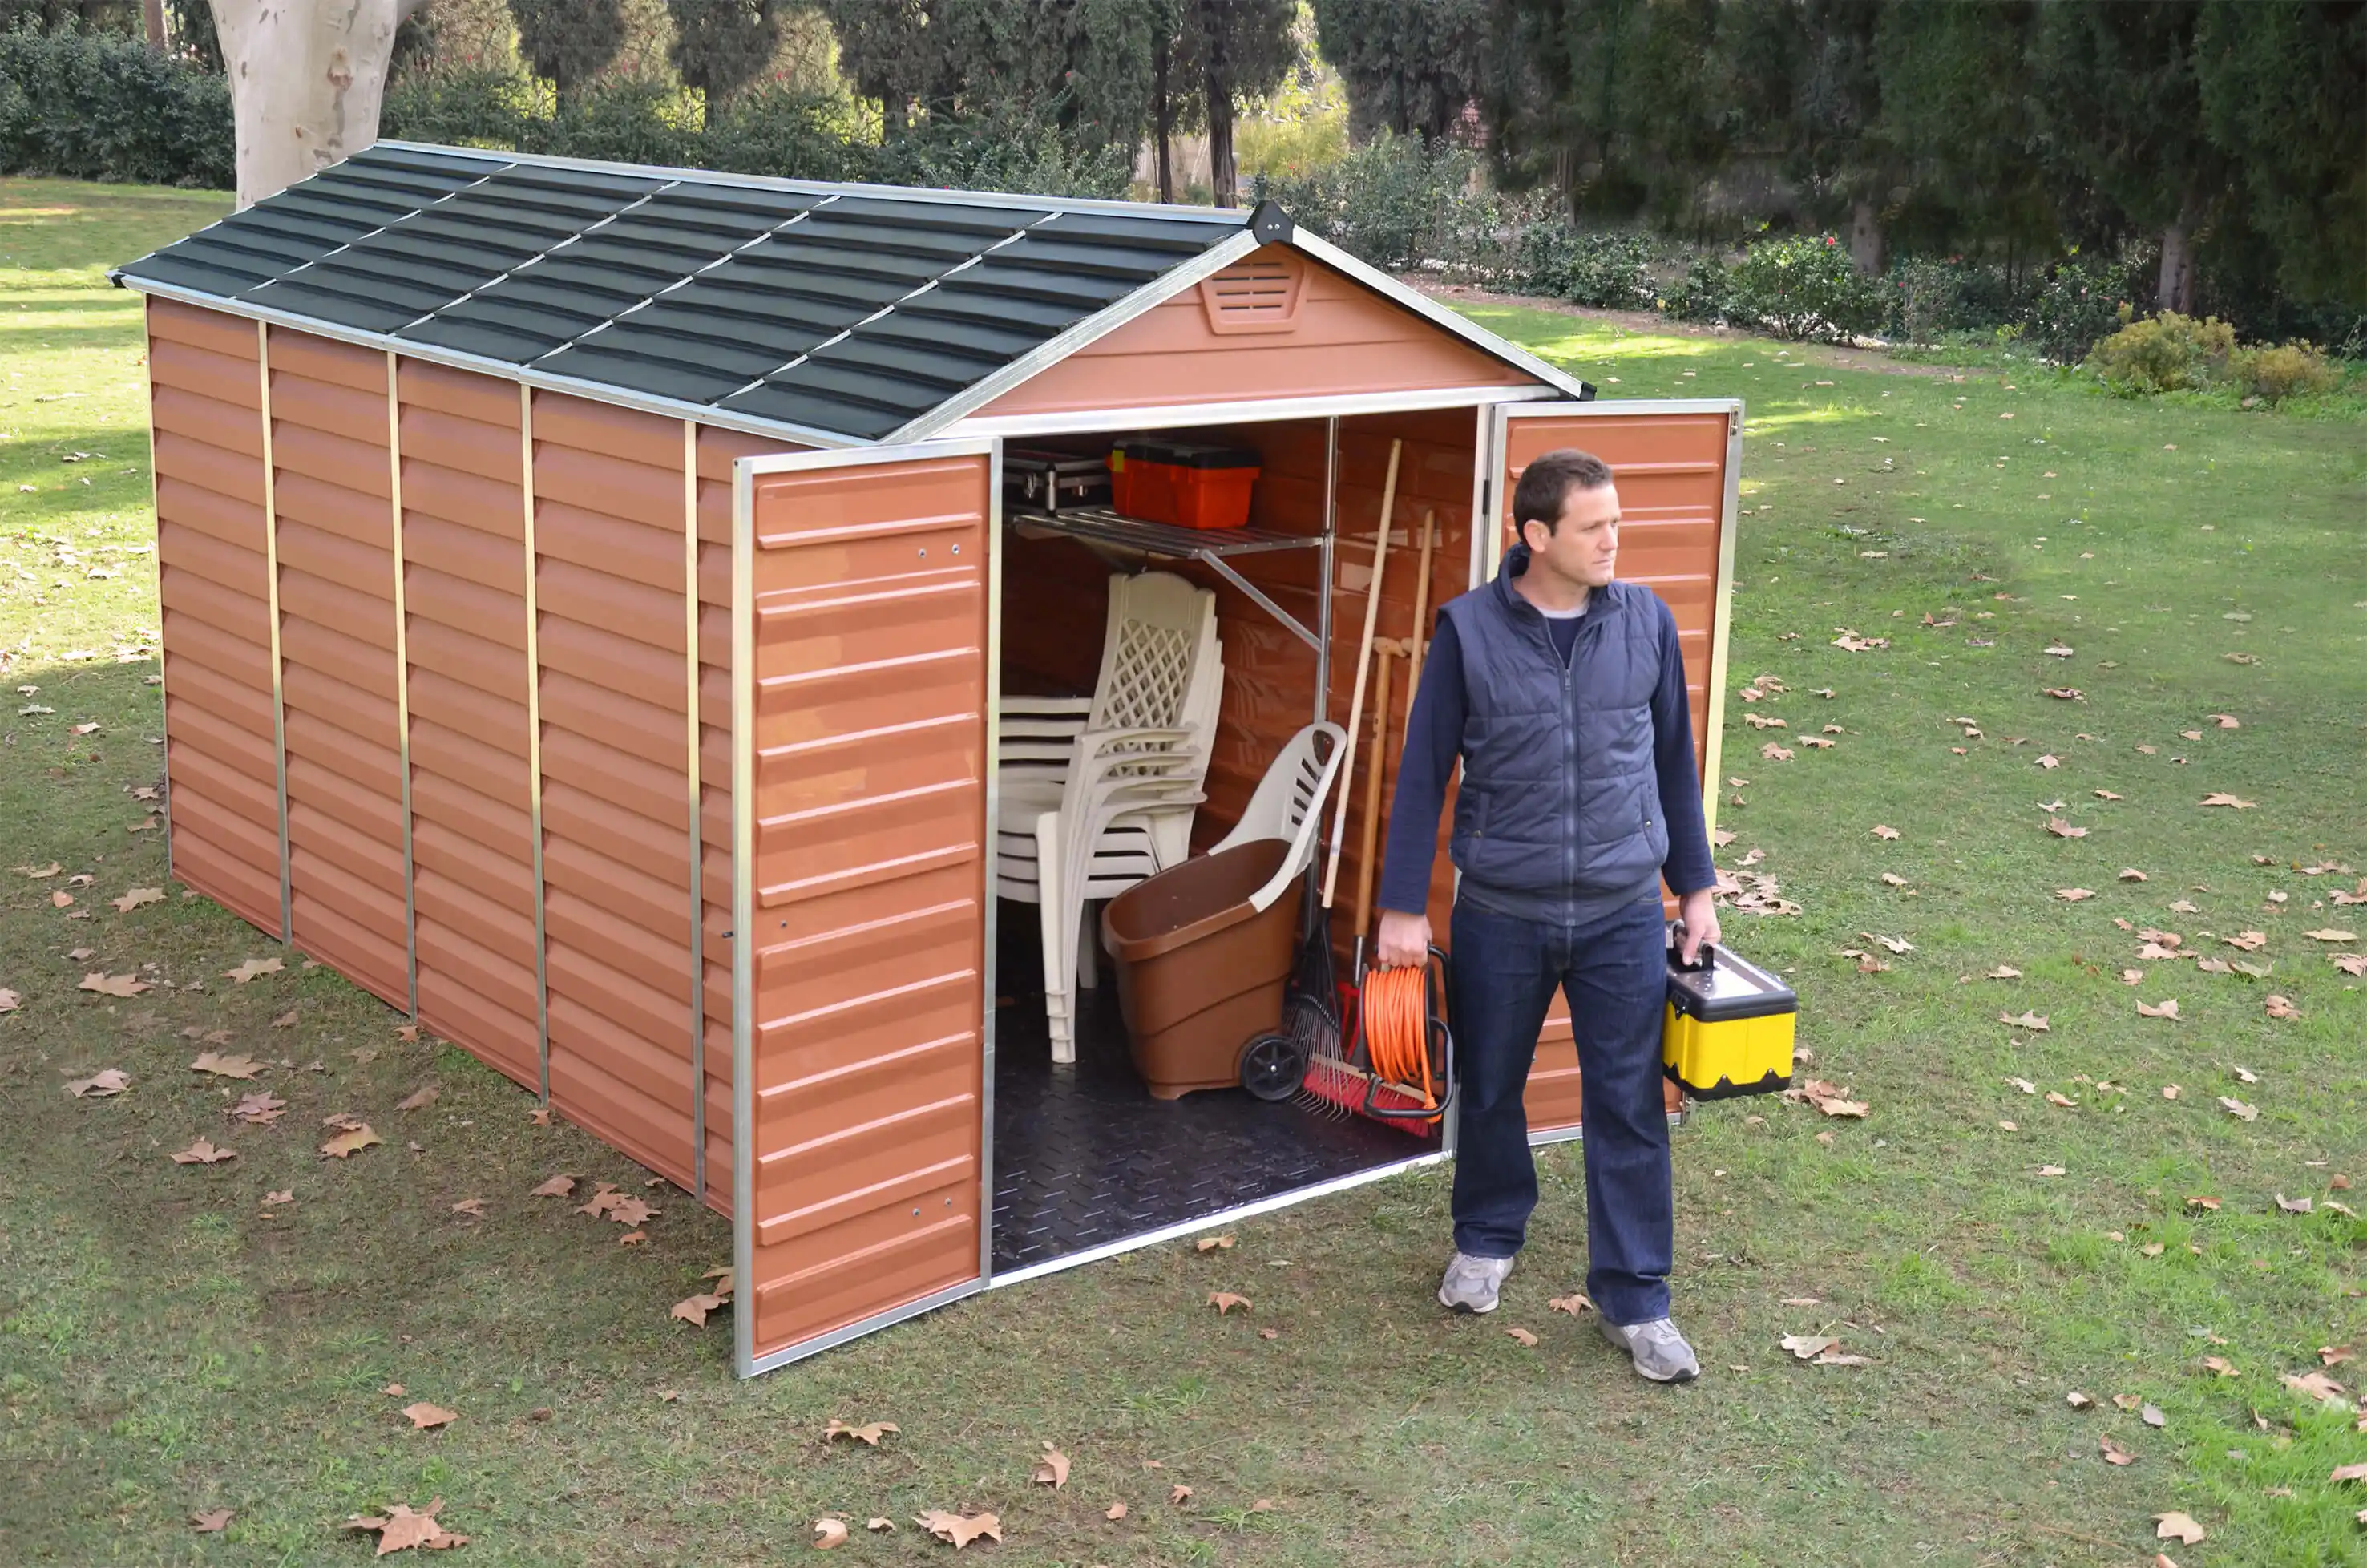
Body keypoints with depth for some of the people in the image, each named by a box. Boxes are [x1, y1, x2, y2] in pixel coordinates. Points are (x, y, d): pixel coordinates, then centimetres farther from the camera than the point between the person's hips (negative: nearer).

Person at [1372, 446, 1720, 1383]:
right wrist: (1402, 908, -3)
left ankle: (1634, 1299, 16)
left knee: (1629, 1106, 3)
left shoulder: (1646, 620, -1)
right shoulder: (1470, 629, -8)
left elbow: (1674, 760, 9)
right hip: (1501, 913, -1)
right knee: (1489, 1090, 15)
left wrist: (1694, 886, 10)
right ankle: (1487, 1241, 40)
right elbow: (1424, 771, -2)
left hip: (1622, 915, 1)